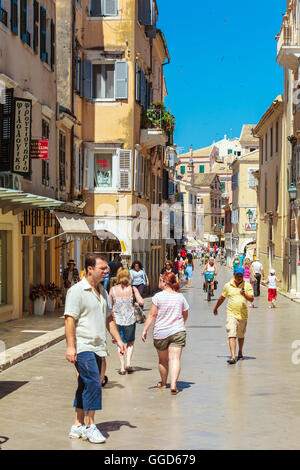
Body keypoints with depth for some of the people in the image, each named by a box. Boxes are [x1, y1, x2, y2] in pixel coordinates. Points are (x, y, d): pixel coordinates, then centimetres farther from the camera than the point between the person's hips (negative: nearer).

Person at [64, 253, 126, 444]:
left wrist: (118, 339, 19)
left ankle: (78, 426, 18)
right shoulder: (77, 290, -9)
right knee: (93, 383, -14)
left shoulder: (102, 291, 16)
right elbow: (70, 319, -14)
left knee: (86, 386, 11)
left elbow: (108, 318, 25)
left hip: (98, 347, 8)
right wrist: (70, 346, -20)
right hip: (83, 347, -8)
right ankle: (90, 426, -6)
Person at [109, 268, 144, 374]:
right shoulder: (133, 289, -6)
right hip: (130, 320, 0)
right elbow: (141, 302, -12)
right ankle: (128, 363, 4)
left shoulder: (113, 290, -4)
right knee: (130, 342, 19)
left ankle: (122, 367, 10)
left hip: (117, 320, 0)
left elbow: (110, 306, 3)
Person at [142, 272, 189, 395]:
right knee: (175, 359, -5)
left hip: (160, 333, -2)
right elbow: (185, 315, 16)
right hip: (178, 331, 2)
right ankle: (173, 384, -19)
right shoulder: (180, 297, 5)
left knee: (163, 360, 14)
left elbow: (152, 315, -10)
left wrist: (145, 330, -5)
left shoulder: (158, 296, -8)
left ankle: (163, 383, 29)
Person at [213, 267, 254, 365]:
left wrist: (245, 295, -25)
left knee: (241, 336, 17)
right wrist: (216, 308, 28)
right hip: (231, 314, -1)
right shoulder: (228, 286, 4)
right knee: (231, 335, -14)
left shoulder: (247, 285, 1)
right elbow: (222, 298, 18)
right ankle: (233, 356, -20)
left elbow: (251, 299, -6)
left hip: (243, 315, 1)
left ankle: (240, 353, 39)